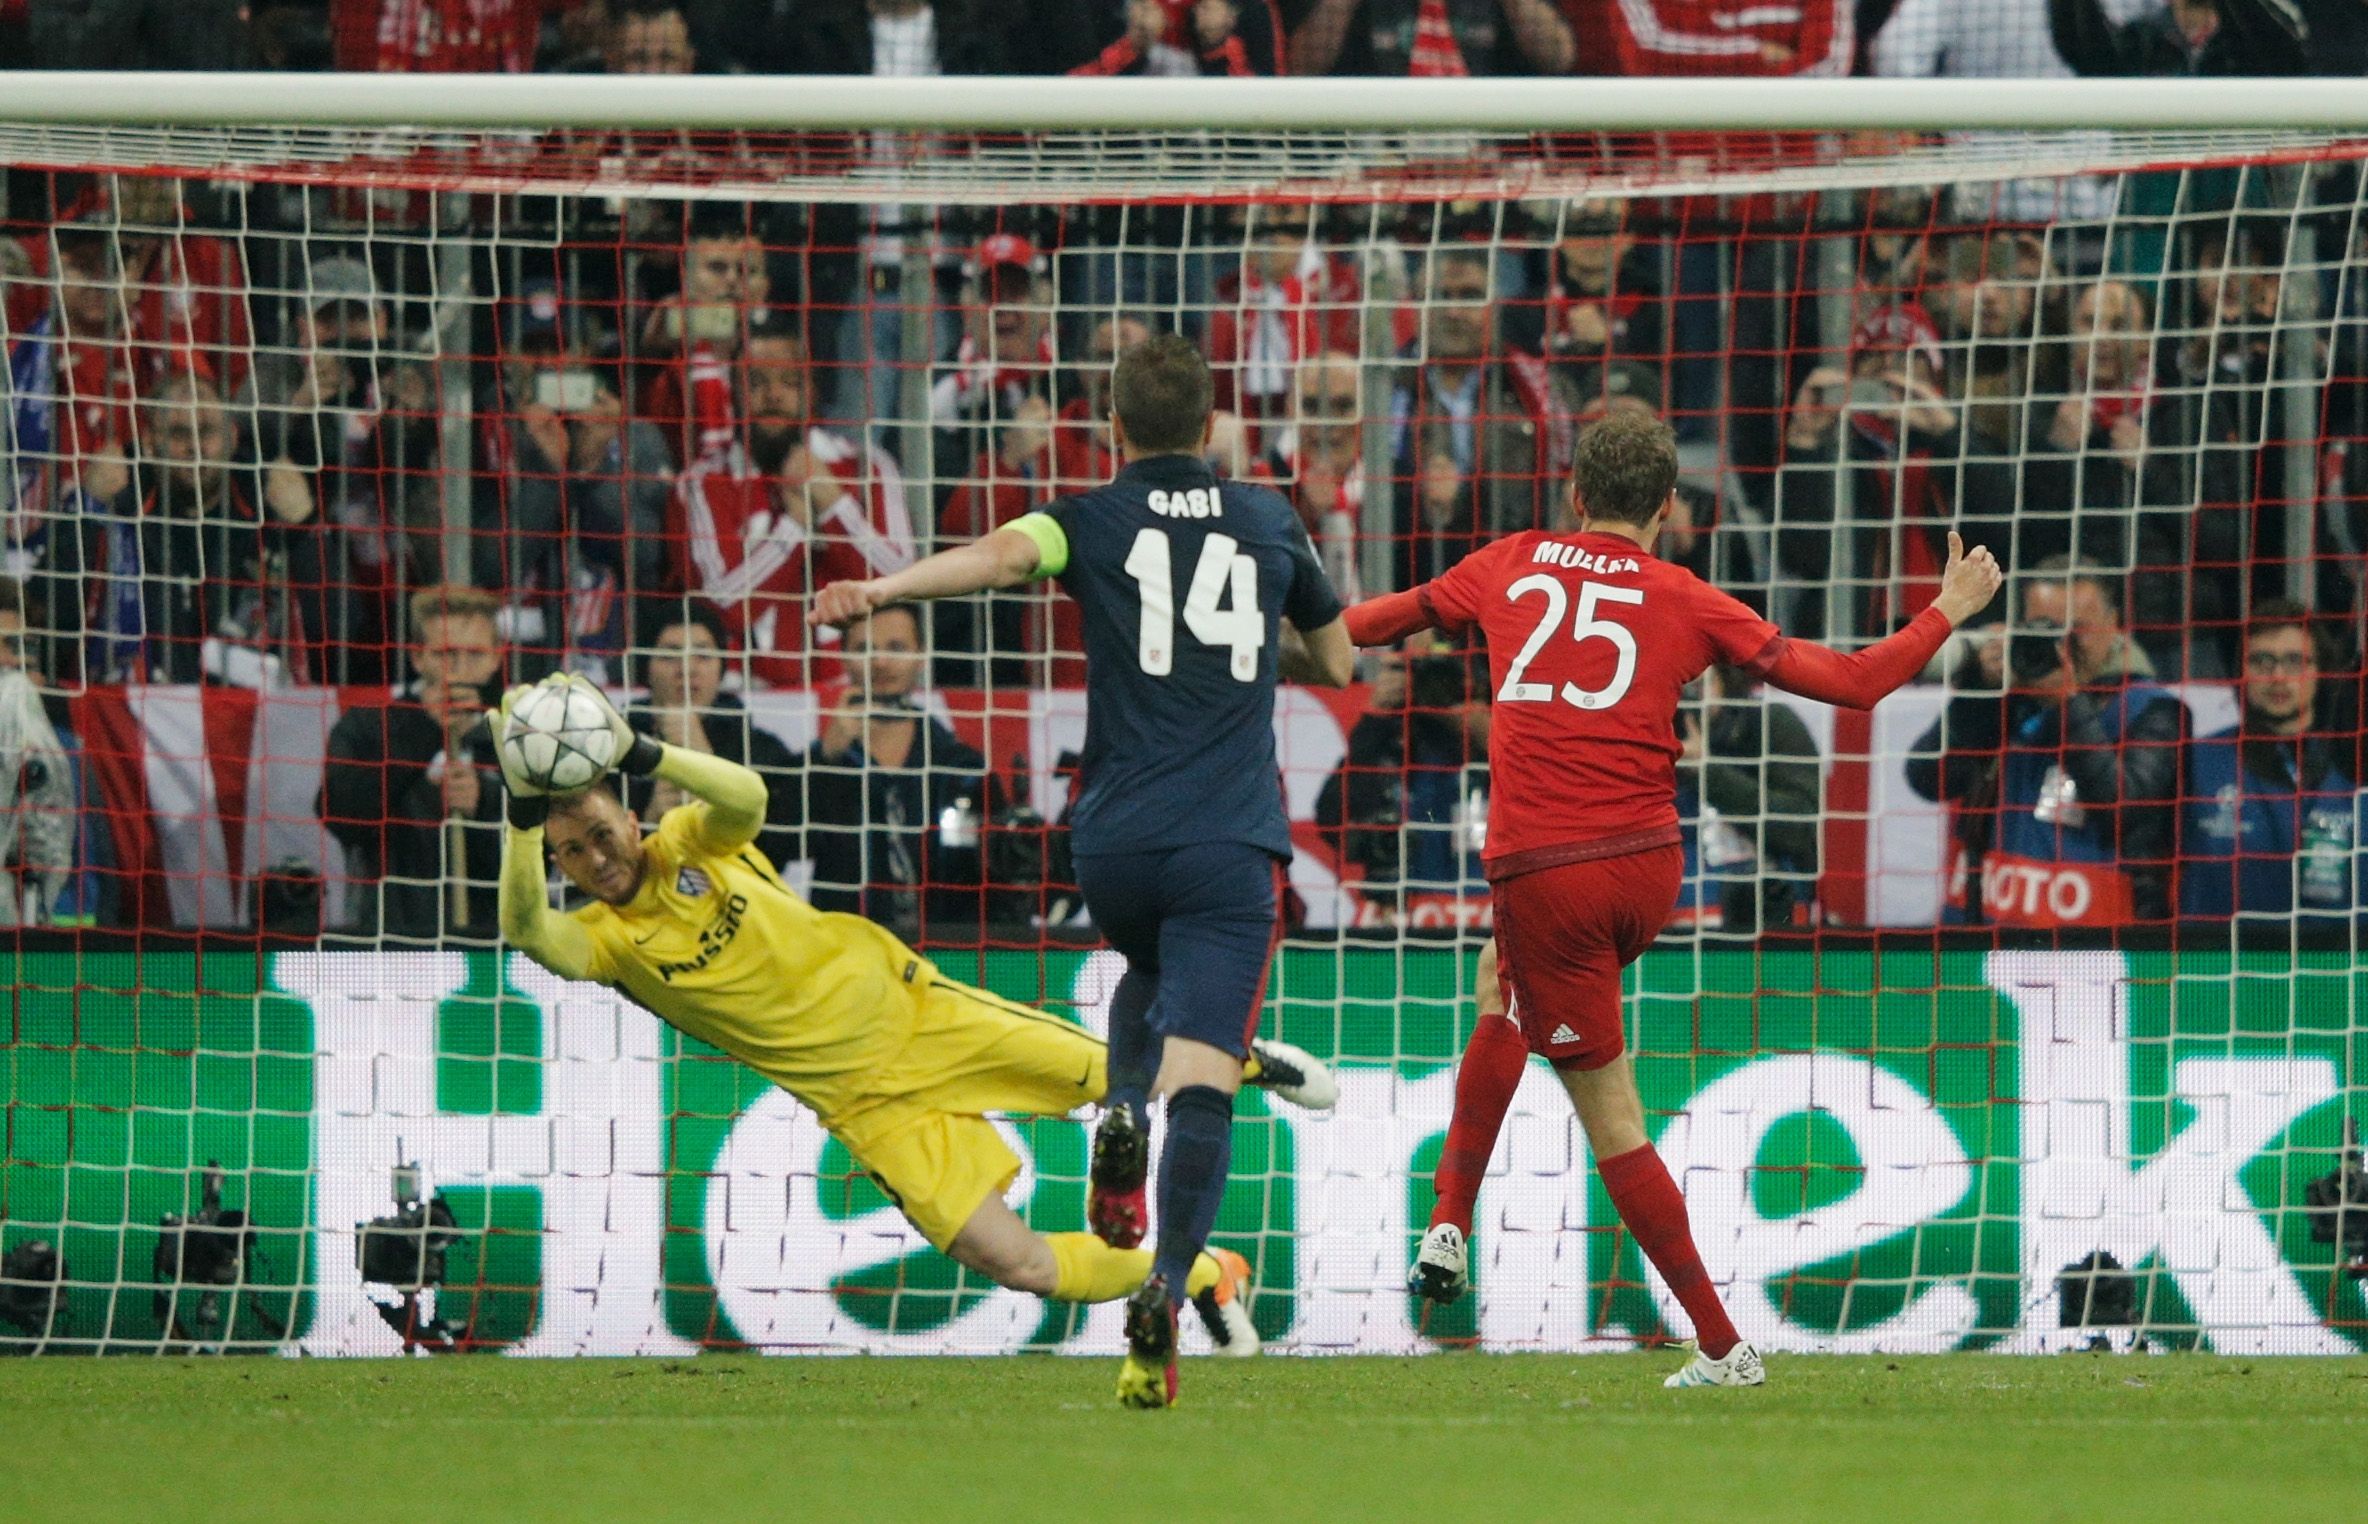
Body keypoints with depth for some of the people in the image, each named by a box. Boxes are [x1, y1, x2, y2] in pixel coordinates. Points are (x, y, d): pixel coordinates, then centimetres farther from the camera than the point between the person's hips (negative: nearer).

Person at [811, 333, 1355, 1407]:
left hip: (1116, 840, 1)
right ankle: (1163, 1294, -29)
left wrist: (883, 589, -28)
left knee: (1147, 971, 36)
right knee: (1201, 1083, -11)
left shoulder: (1096, 520, 5)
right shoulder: (1267, 522, 13)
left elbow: (1003, 553, -19)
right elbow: (1335, 662, 27)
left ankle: (1121, 1121, 11)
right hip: (1230, 844, -1)